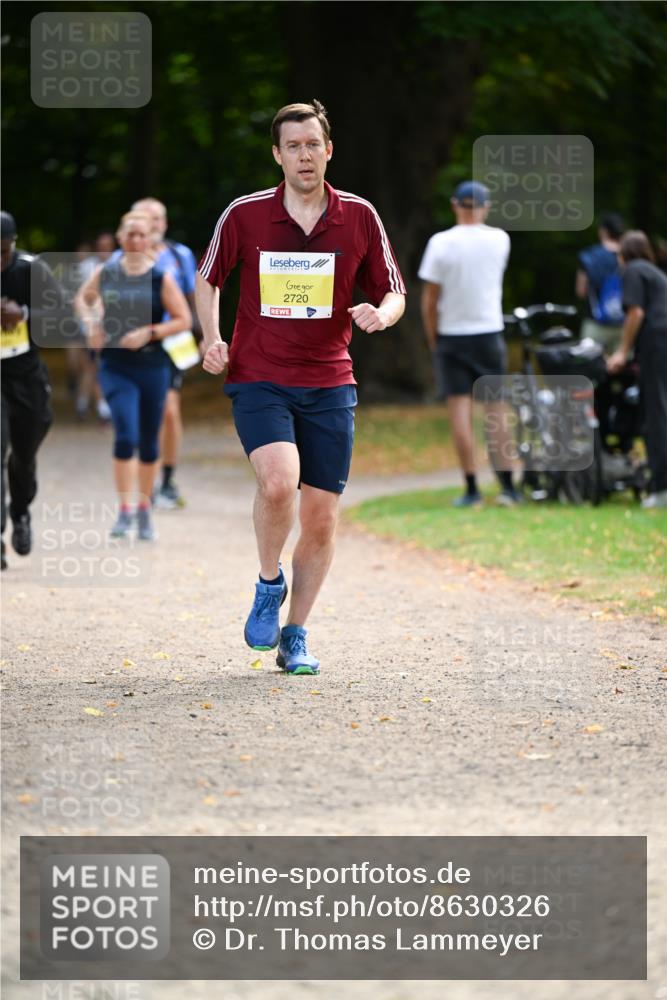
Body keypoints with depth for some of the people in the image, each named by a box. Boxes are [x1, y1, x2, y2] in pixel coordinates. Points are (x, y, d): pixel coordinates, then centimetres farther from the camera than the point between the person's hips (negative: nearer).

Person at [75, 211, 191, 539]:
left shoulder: (160, 278, -4)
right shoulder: (105, 273, 1)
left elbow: (183, 319, -2)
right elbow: (83, 298, 21)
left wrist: (149, 333, -14)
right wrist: (90, 324, 2)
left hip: (153, 366, 0)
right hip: (116, 367, 0)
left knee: (148, 443, 11)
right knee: (126, 435, -17)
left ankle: (145, 510, 28)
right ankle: (124, 510, -9)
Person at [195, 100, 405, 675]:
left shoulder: (359, 217, 1)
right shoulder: (244, 215, -2)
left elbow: (394, 294, 7)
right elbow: (208, 278, 13)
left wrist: (380, 315, -16)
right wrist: (212, 338, -3)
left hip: (329, 384, 2)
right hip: (258, 378, -2)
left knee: (321, 517, 1)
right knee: (278, 481, -27)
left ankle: (295, 637, 18)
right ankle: (269, 583, 1)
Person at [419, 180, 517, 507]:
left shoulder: (441, 243, -9)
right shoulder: (499, 239, -2)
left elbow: (429, 299, -6)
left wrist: (432, 337, 5)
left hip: (452, 335, -2)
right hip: (489, 333, 2)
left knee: (460, 411, -1)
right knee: (496, 411, 7)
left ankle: (472, 489, -3)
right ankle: (507, 486, 5)